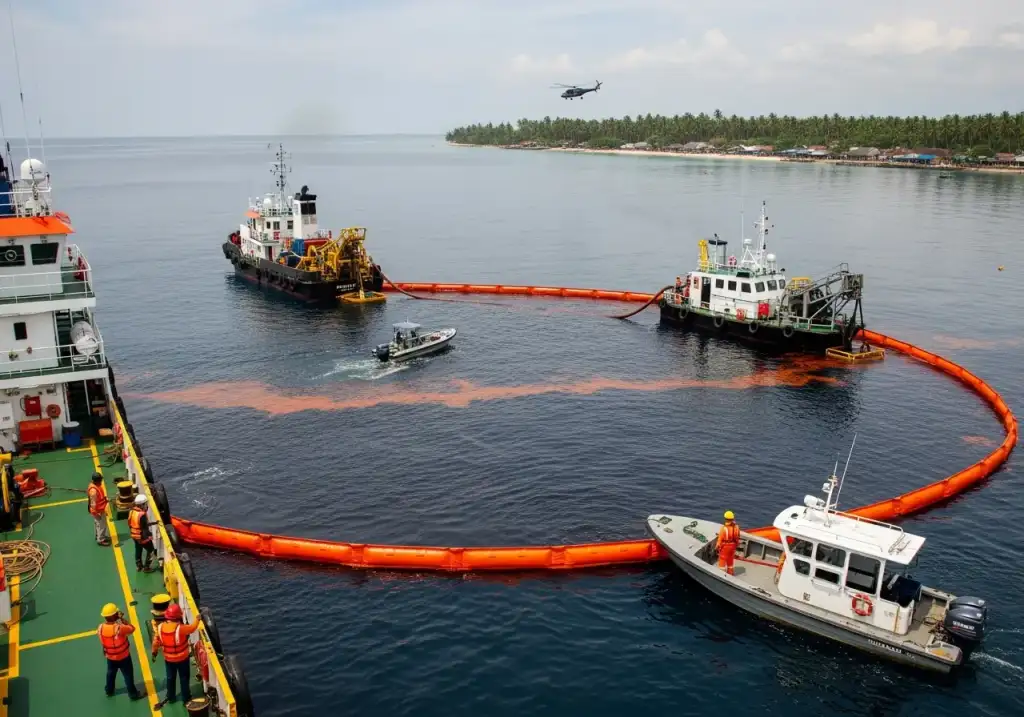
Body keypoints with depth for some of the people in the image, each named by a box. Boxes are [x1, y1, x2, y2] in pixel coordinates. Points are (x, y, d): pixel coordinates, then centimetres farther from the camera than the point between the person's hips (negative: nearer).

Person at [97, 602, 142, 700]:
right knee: (128, 675, 14)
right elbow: (132, 628, -21)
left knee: (110, 673, 29)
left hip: (110, 657, 5)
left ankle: (109, 691, 48)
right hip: (123, 656, -5)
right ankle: (133, 693, 27)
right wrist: (122, 619, -21)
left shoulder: (101, 627, -19)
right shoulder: (119, 628, -36)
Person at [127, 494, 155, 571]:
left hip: (135, 535, 8)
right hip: (142, 536, -8)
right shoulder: (142, 514, -31)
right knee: (150, 550, 9)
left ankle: (138, 566, 39)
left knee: (138, 550, 25)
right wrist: (149, 535, -12)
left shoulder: (131, 511, -4)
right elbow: (145, 527, -25)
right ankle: (147, 567, 14)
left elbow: (130, 523, 8)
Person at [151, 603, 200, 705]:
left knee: (170, 678, 25)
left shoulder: (160, 627, -20)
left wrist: (154, 652, 12)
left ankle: (171, 697, 40)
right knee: (184, 678, 17)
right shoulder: (180, 628, -32)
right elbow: (193, 628, -13)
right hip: (182, 658, -3)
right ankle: (186, 698, 30)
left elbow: (156, 642, -6)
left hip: (168, 658, 4)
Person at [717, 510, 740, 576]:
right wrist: (736, 545, 16)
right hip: (732, 546, 5)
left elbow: (720, 539, -20)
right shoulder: (736, 527, -15)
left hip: (725, 546, -5)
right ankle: (730, 572, 40)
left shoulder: (724, 528, -30)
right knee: (730, 559, 24)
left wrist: (718, 547, -4)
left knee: (722, 559, 14)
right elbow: (737, 538, -1)